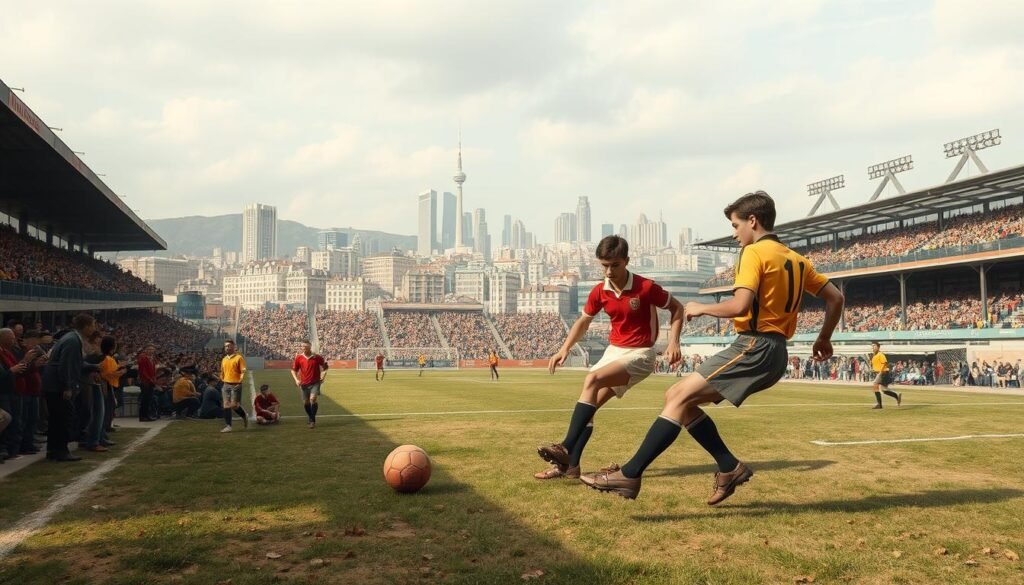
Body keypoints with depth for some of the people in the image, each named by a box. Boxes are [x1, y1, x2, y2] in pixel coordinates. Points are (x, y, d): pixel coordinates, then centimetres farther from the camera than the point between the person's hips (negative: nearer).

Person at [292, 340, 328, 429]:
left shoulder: (317, 357, -7)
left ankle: (313, 420, -9)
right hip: (304, 384, 3)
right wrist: (296, 380, -6)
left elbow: (325, 366, 9)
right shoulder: (299, 357, -2)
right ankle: (311, 419, 32)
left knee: (313, 399, -22)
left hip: (315, 383, -3)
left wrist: (323, 377, -1)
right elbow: (293, 370, 8)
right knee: (306, 403, 8)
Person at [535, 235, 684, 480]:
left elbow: (677, 308, -2)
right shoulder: (600, 292, -1)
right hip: (613, 351, 7)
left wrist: (673, 342, -15)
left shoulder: (646, 287, -16)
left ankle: (565, 449, -29)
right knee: (589, 404, -1)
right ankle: (569, 465, 5)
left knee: (592, 379, -28)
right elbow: (584, 321, 12)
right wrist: (565, 348, -2)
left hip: (640, 355, -7)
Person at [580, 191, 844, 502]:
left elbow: (740, 306, -21)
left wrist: (701, 308, -5)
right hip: (774, 352, 9)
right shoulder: (796, 259, 19)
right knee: (678, 397, 10)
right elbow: (835, 297, 22)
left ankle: (629, 474, -18)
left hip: (754, 347, -9)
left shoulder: (755, 252, -8)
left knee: (679, 397, -13)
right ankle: (729, 467, 8)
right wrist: (824, 339, 29)